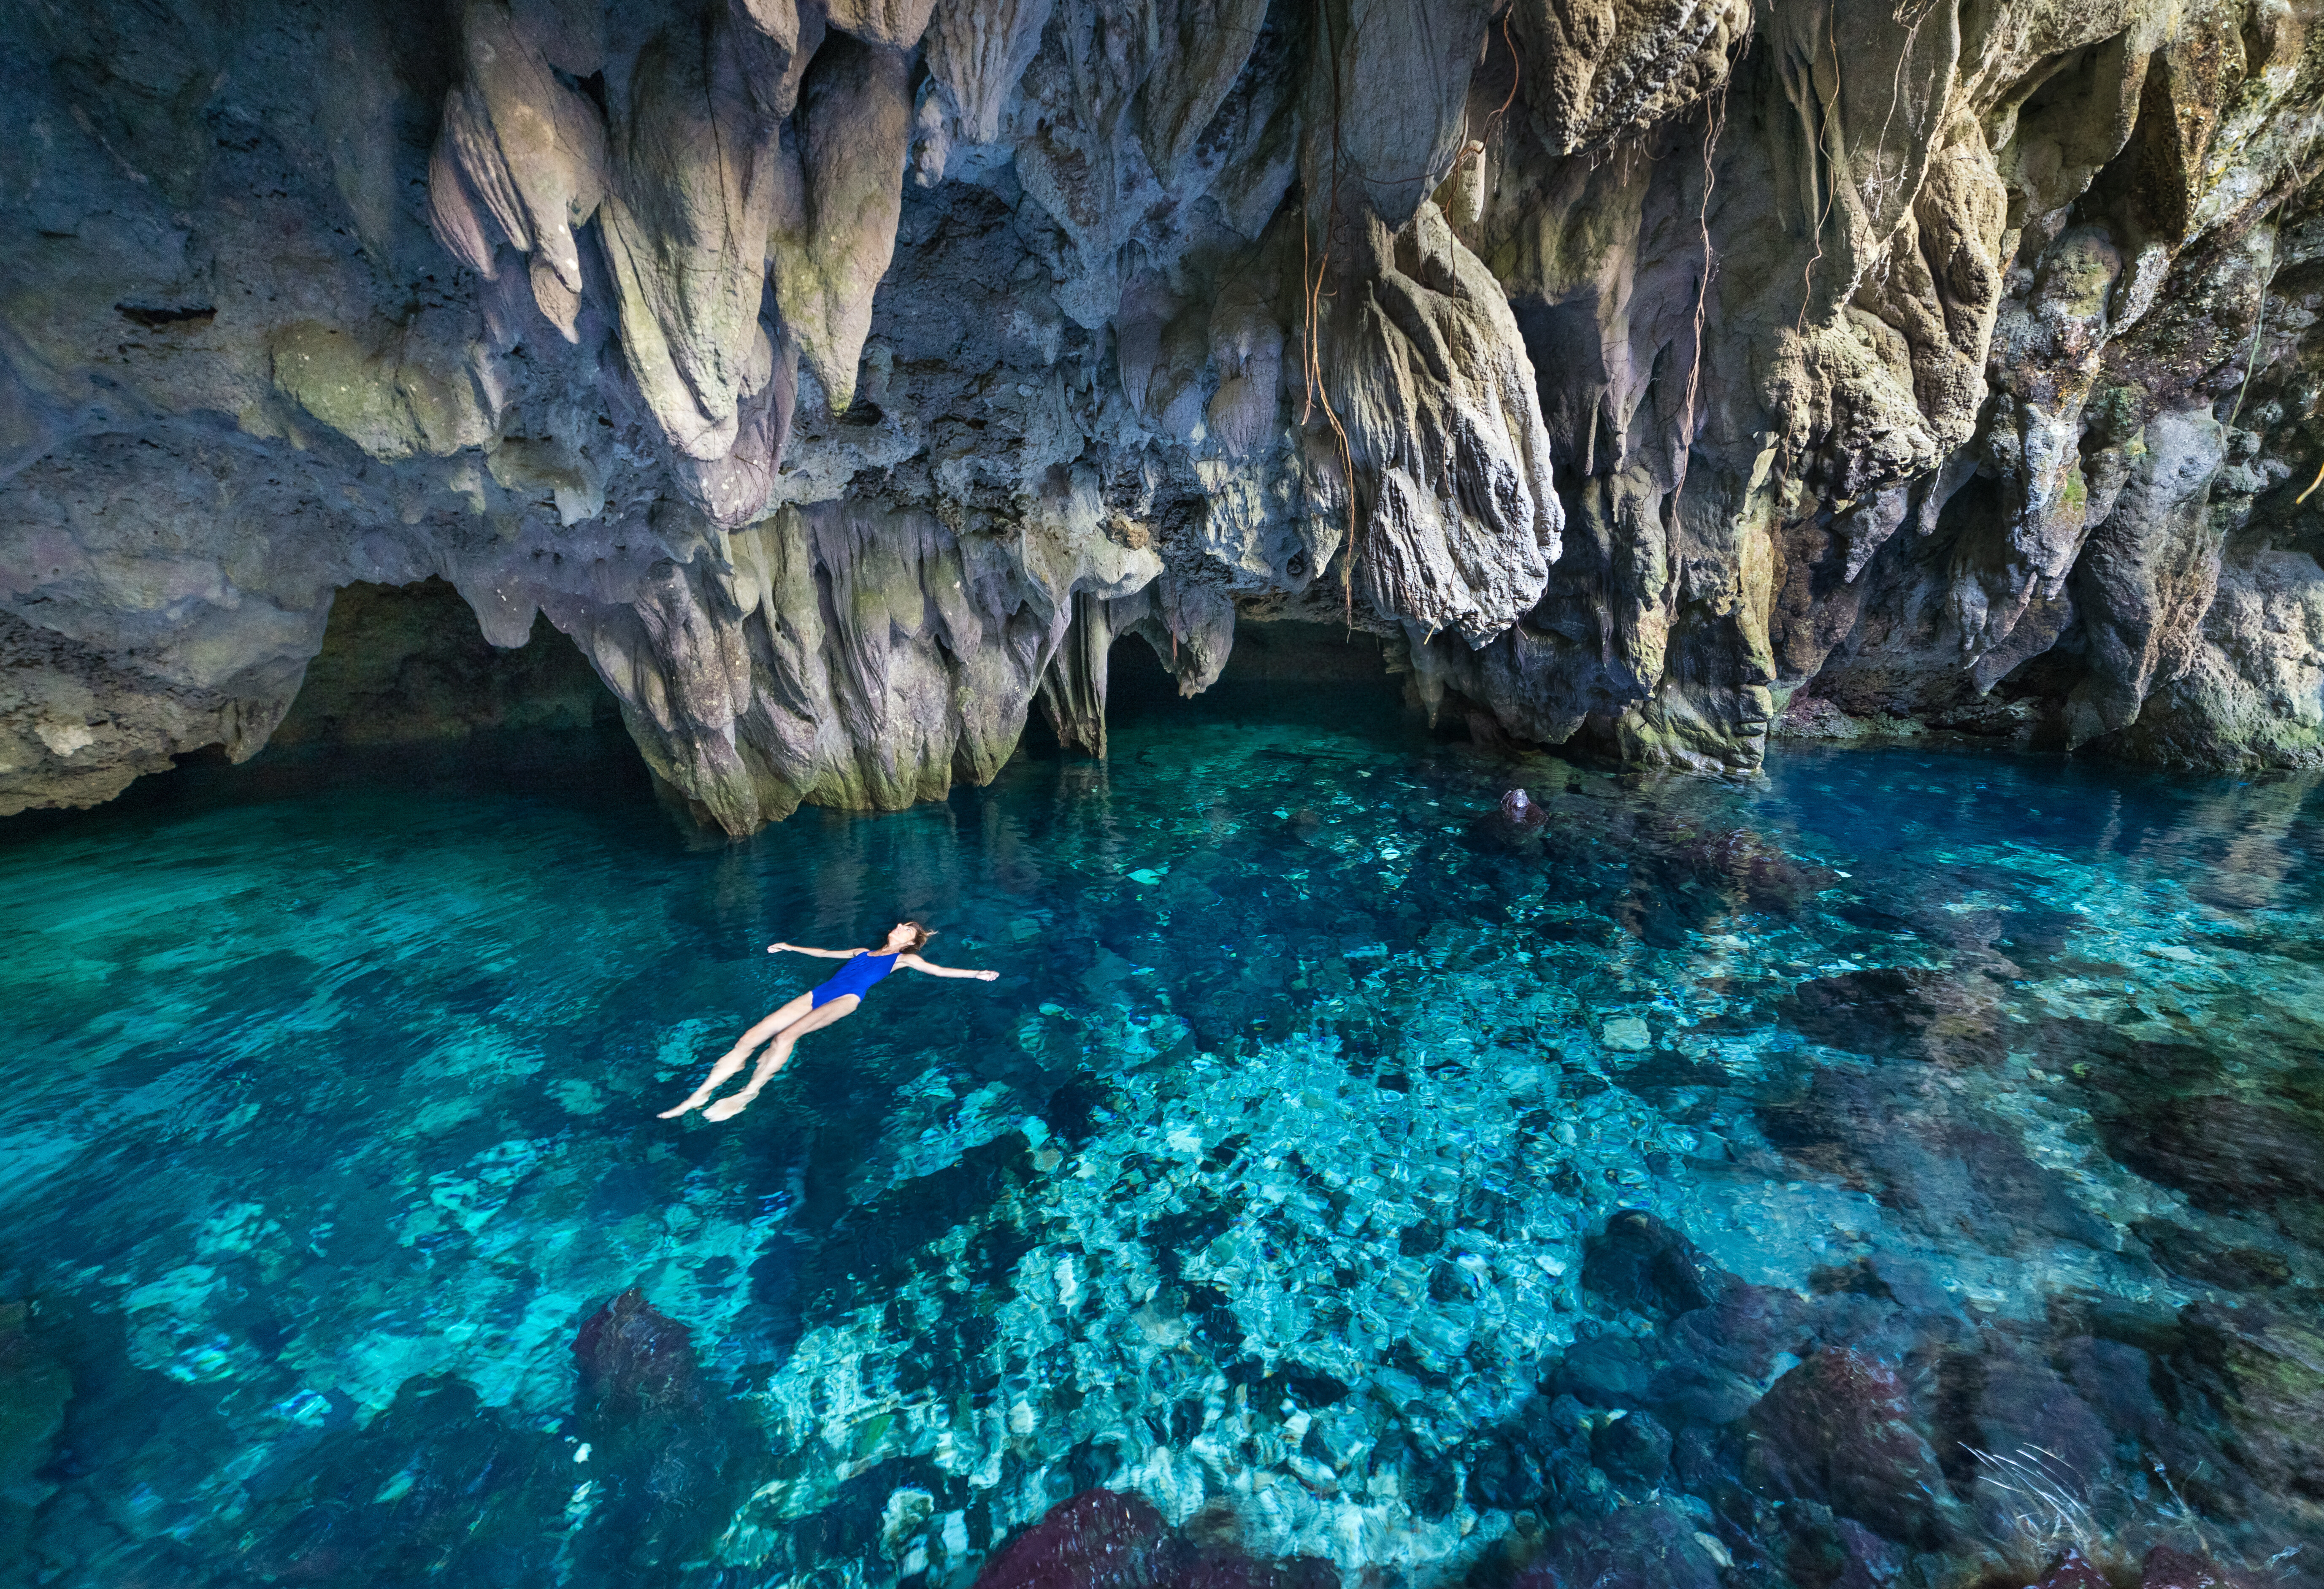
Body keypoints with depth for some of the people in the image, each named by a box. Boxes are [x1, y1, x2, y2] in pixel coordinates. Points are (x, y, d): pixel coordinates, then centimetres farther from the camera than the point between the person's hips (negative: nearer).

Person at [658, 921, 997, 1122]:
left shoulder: (904, 958, 16)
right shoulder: (863, 952, 33)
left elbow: (936, 970, 7)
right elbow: (824, 953, 43)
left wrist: (976, 974, -2)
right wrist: (791, 948, 49)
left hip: (848, 998, -6)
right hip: (820, 994, 6)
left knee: (787, 1035, -33)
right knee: (750, 1038, -9)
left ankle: (747, 1095, -33)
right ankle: (698, 1096, -10)